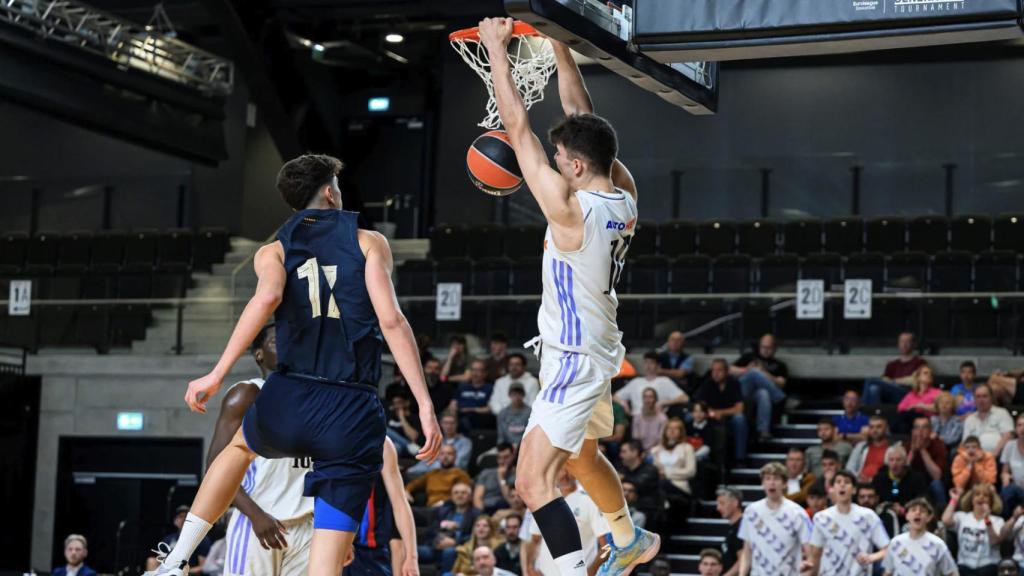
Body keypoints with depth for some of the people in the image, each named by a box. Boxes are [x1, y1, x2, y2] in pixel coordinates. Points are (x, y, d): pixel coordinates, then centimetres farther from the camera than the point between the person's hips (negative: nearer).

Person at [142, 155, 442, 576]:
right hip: (354, 414, -2)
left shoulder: (273, 251, 13)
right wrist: (425, 405, -7)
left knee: (240, 445, 38)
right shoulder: (369, 242, 10)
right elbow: (391, 320, -4)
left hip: (289, 400, 2)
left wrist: (217, 374, -14)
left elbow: (268, 295, -11)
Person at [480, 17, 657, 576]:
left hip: (573, 361, -10)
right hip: (599, 351, 10)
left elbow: (517, 126, -21)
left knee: (534, 481, -14)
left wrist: (497, 47, -13)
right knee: (581, 455, 31)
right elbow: (581, 114, 7)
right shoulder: (623, 195, -4)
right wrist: (559, 45, 8)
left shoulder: (571, 208, -25)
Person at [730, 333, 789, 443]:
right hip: (744, 390, 1)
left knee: (764, 393, -41)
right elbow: (731, 370, 19)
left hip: (761, 391, -1)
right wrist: (746, 371, 0)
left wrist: (764, 374, -7)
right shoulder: (750, 357, 30)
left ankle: (763, 431, -52)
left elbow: (781, 383, 6)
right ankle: (781, 398, -31)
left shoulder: (779, 365, 25)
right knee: (755, 372, -32)